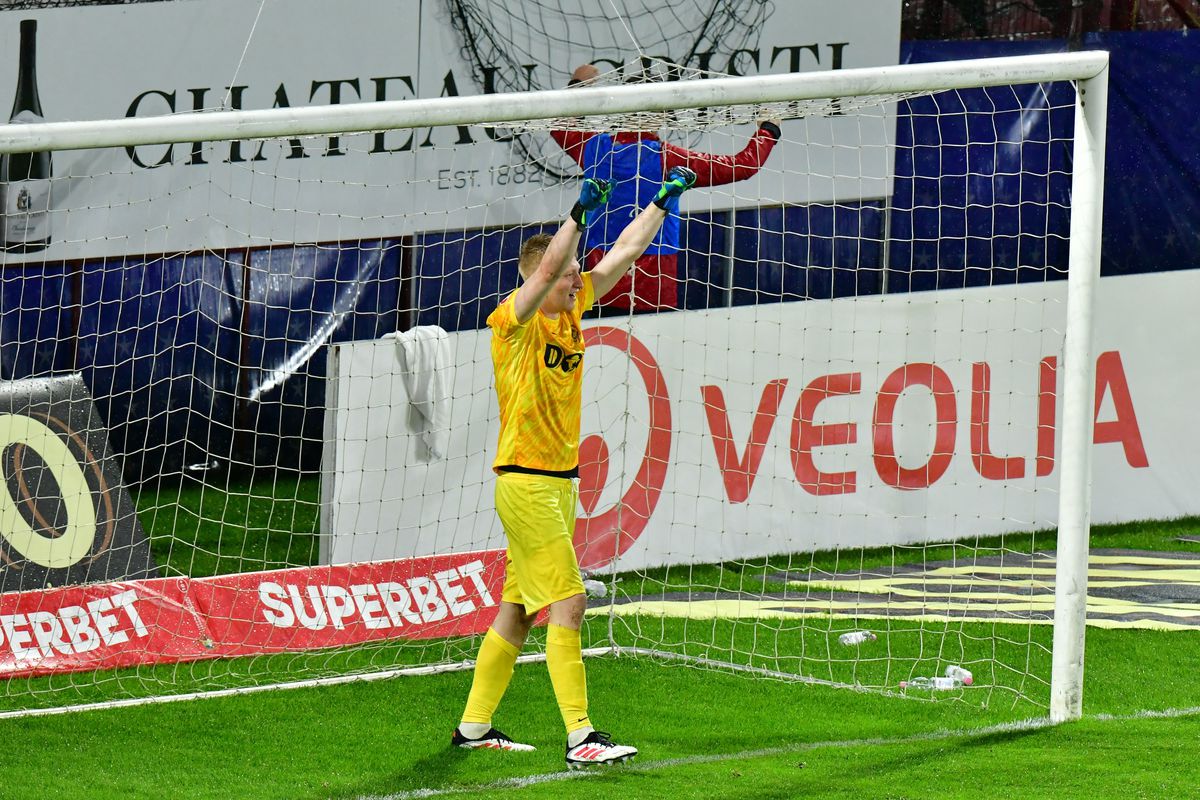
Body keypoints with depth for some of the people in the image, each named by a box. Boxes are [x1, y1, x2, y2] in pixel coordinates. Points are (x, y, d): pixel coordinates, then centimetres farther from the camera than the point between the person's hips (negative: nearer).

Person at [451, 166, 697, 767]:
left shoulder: (572, 312, 10)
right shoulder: (515, 320, -11)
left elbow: (624, 254, 16)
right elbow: (546, 269, -30)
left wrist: (663, 200, 14)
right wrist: (581, 212, -36)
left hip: (560, 481, 8)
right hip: (526, 482, -8)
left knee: (518, 609, 12)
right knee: (567, 604, -14)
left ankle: (474, 727, 20)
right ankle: (580, 738, -17)